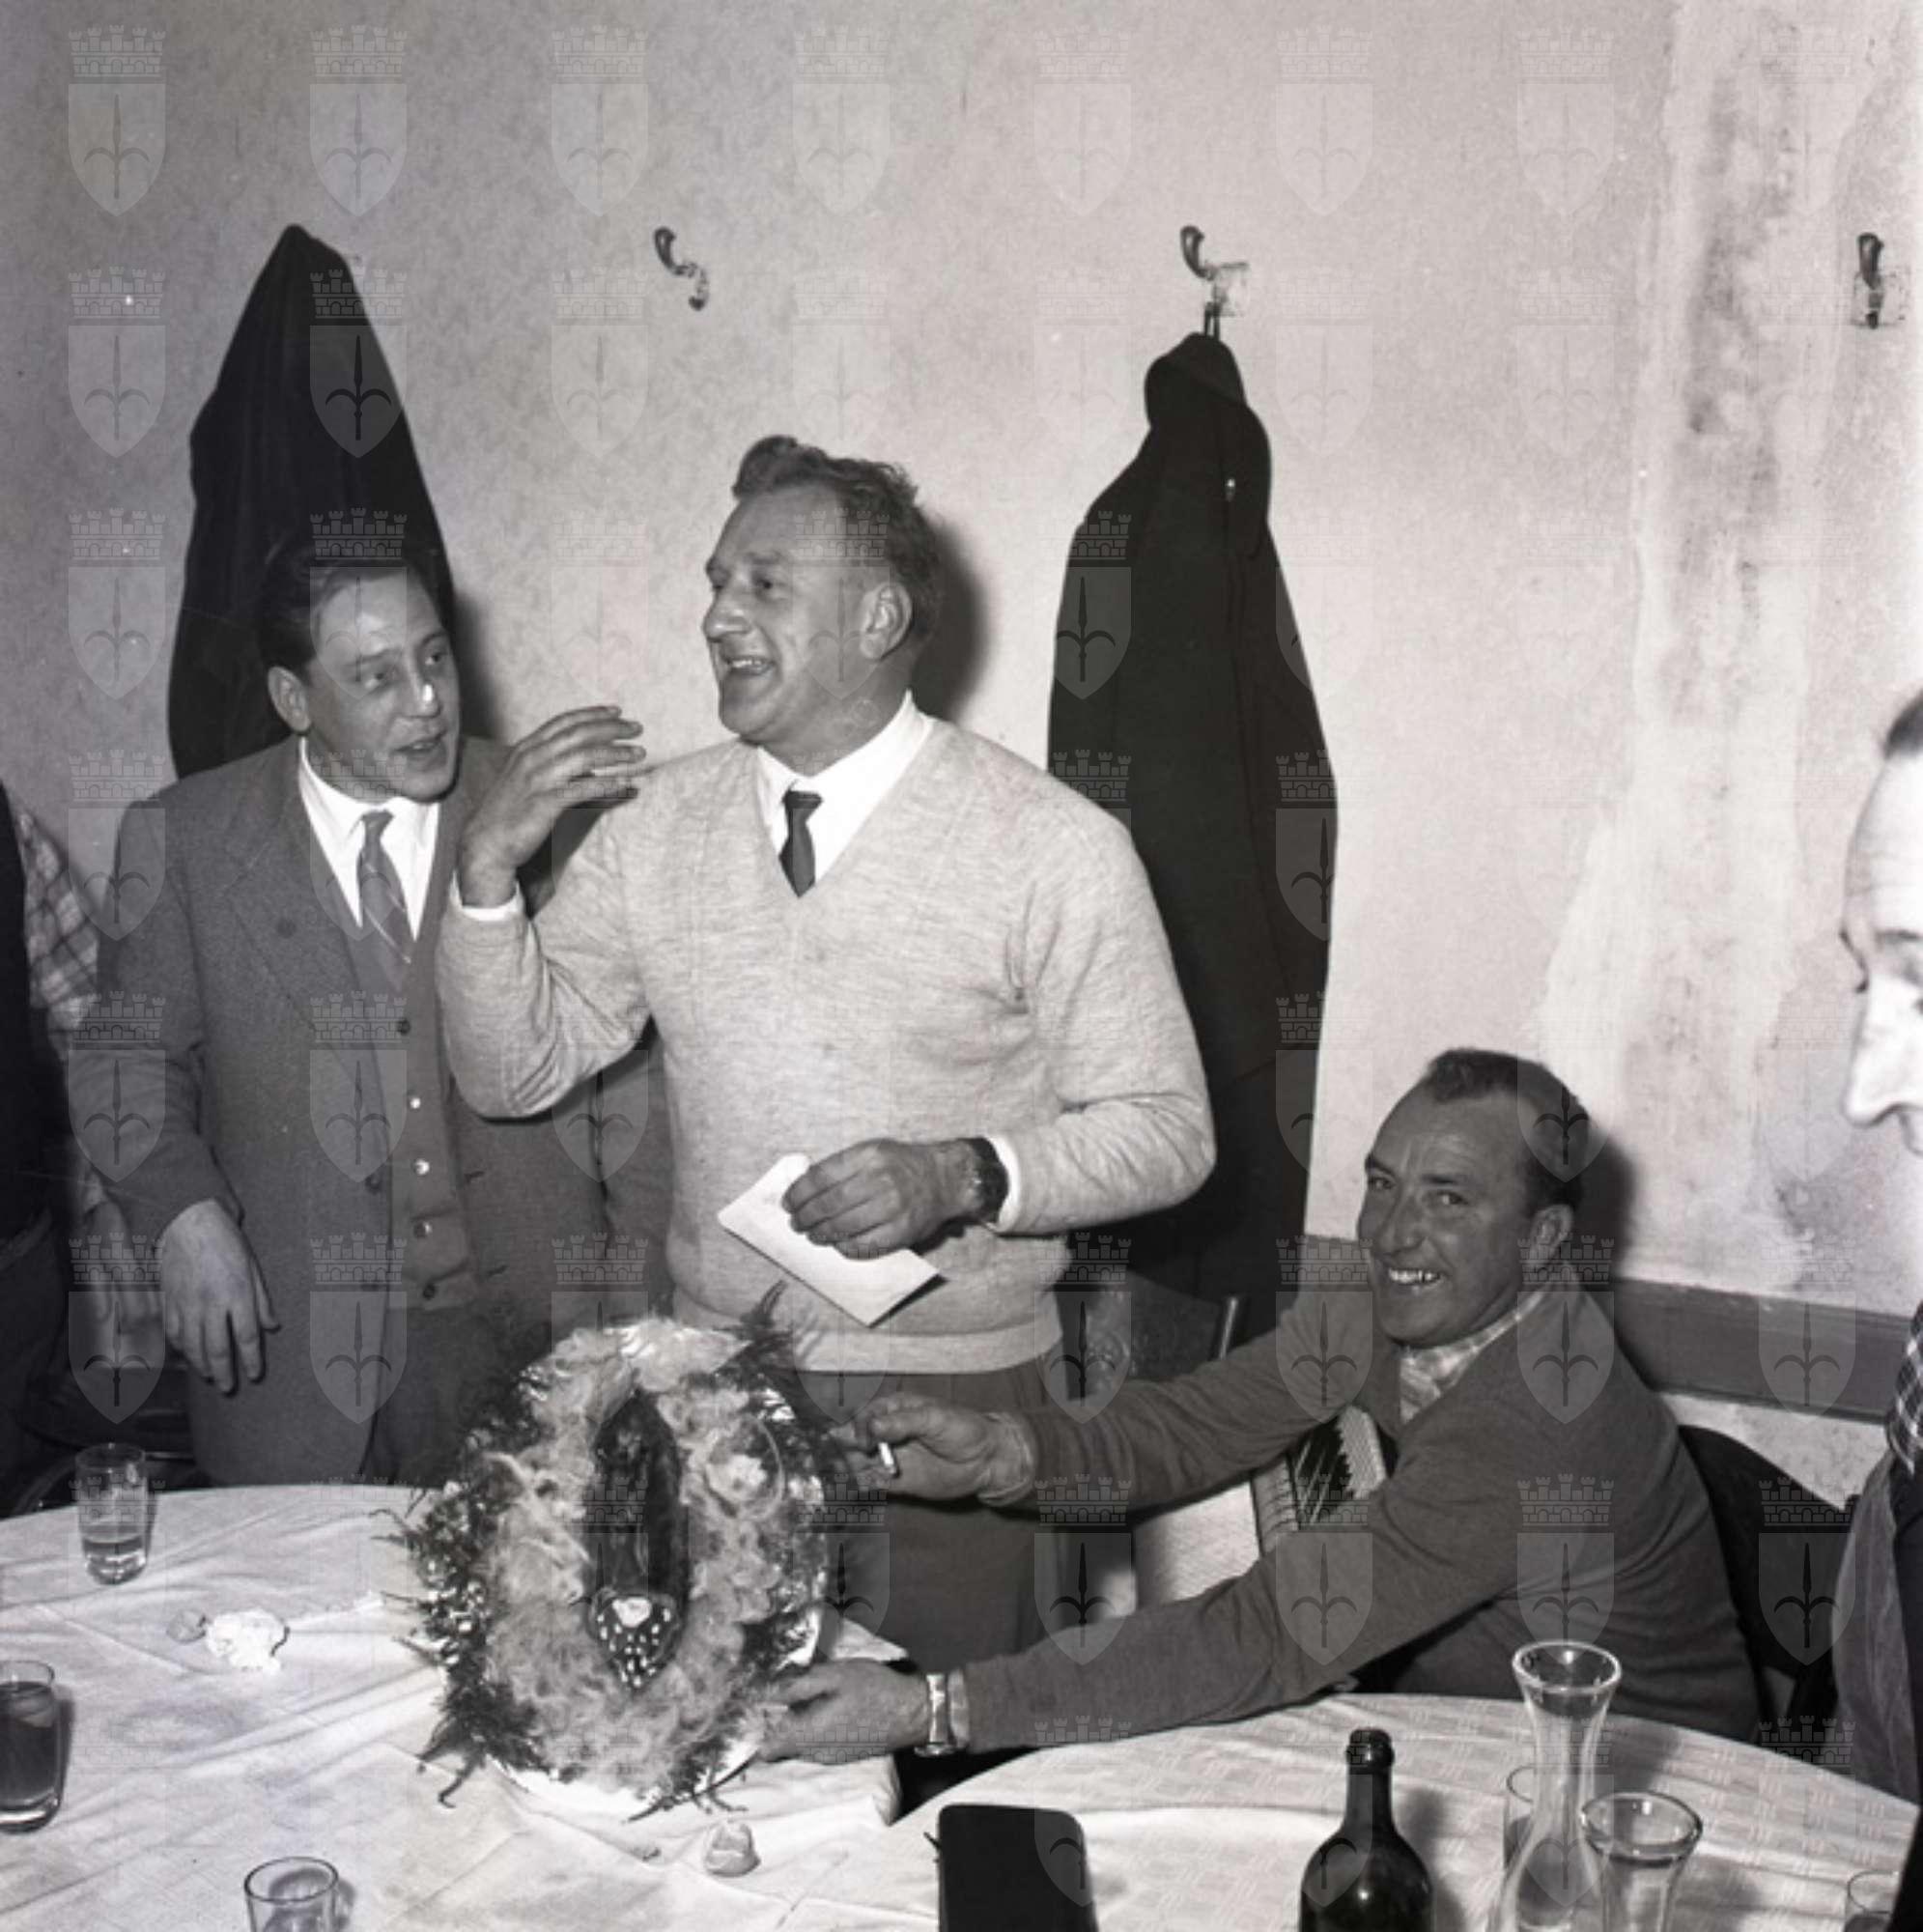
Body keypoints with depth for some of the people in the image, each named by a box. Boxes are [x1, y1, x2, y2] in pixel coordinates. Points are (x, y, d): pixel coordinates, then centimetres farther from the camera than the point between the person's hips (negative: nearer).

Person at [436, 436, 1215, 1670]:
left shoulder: (1055, 847, -9)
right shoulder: (658, 824, 3)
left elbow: (1166, 1129, -7)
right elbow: (513, 1071, 5)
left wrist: (965, 1174, -23)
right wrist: (490, 866, -10)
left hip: (951, 1396, -3)